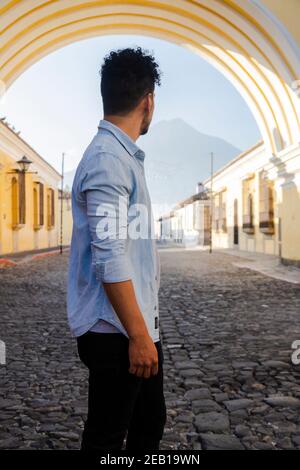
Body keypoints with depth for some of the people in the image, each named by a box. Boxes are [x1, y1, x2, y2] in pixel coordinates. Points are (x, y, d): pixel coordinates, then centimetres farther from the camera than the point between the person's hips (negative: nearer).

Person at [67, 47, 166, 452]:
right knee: (107, 437, 6)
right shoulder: (108, 159, -19)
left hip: (139, 324, 10)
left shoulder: (123, 156, 14)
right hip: (117, 332, -9)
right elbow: (109, 258, -25)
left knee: (151, 422, 20)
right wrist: (137, 335, -22)